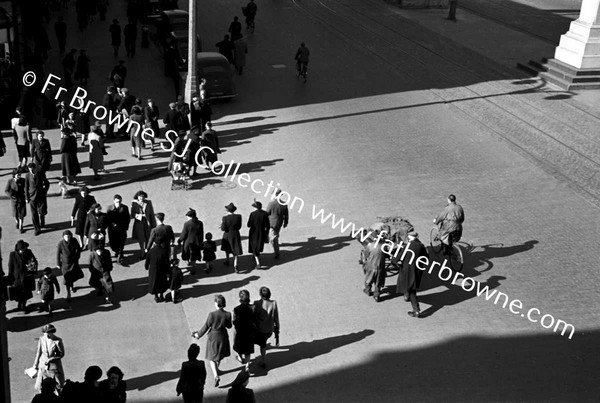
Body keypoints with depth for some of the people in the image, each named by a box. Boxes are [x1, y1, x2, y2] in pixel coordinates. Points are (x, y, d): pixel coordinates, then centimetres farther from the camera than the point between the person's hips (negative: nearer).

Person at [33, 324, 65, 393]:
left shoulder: (58, 341, -14)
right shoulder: (41, 339, -5)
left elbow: (62, 354, -7)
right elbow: (38, 352, 8)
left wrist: (50, 359, -15)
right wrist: (35, 365, 14)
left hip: (54, 366, -3)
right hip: (43, 366, 3)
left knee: (58, 387, 6)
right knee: (39, 387, 2)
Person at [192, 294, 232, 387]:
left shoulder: (212, 314, -26)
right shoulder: (228, 314, -18)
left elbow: (206, 327, -15)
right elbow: (229, 326, -3)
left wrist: (198, 334, 2)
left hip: (213, 337, -3)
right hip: (223, 337, 3)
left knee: (212, 358, 12)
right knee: (219, 355, 28)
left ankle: (216, 376, -3)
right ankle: (216, 370, 48)